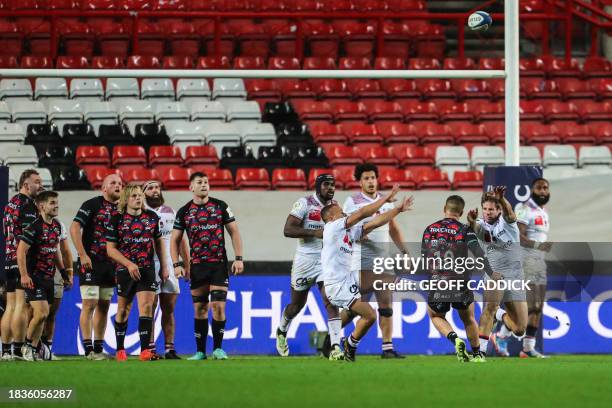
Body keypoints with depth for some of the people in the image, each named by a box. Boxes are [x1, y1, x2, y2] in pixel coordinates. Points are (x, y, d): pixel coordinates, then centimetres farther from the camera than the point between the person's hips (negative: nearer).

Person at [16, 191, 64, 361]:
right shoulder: (34, 227, -14)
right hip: (34, 277, -8)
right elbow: (21, 251, -17)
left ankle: (33, 350, 16)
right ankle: (27, 345, 3)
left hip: (48, 277, 8)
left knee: (40, 315, 8)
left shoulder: (56, 226, 11)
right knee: (42, 313, -16)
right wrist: (24, 275, -22)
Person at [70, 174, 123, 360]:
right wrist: (83, 255, -18)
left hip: (110, 264, 7)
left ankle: (99, 348, 14)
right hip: (91, 261, -7)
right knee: (90, 304, -9)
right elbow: (74, 228, -13)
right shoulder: (92, 205, -6)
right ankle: (89, 349, -9)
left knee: (104, 306, 8)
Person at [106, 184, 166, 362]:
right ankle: (120, 350, 21)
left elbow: (159, 242, 16)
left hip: (147, 269, 1)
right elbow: (110, 249, -4)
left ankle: (145, 350, -15)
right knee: (123, 310, 8)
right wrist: (129, 264, -15)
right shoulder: (117, 219, -3)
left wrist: (164, 267, 13)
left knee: (146, 307, -12)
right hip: (124, 270, -1)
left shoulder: (152, 217, 6)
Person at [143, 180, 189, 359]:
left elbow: (181, 241, 18)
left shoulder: (171, 213, 15)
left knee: (169, 309, 4)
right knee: (150, 308, -5)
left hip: (169, 264, 4)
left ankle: (170, 349, 6)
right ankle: (150, 348, -4)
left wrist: (187, 265, 13)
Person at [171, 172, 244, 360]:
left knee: (218, 306, -9)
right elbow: (175, 239, 10)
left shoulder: (220, 206, 4)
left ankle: (218, 348, 1)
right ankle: (200, 351, 9)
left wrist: (238, 258, -3)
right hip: (197, 266, 1)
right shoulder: (184, 211, 6)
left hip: (219, 264, -1)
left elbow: (234, 232, 5)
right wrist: (177, 264, -2)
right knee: (199, 308, 3)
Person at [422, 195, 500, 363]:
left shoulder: (429, 230, 4)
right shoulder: (464, 230, -3)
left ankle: (454, 339, -1)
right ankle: (477, 355, 30)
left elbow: (424, 261, 9)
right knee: (468, 319, 23)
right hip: (461, 286, 0)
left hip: (437, 286, 0)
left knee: (435, 316, 25)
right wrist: (490, 273, -19)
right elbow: (478, 253, -17)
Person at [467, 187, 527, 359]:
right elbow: (474, 227, -25)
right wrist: (471, 221, -50)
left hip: (515, 276, 1)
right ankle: (480, 350, -30)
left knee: (519, 329, 3)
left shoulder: (506, 221, -2)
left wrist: (501, 199, -48)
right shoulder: (482, 225, -1)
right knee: (490, 306, -32)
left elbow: (509, 212, -25)